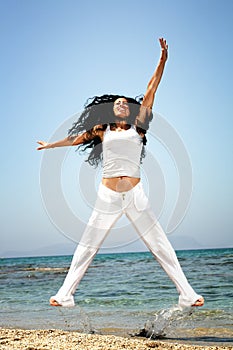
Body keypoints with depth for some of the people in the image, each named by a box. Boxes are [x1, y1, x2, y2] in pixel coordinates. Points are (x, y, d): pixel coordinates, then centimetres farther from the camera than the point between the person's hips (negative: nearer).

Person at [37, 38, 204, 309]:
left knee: (160, 245, 2)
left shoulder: (137, 126, 10)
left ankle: (187, 295, 9)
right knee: (87, 246, 7)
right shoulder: (103, 130, 10)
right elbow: (77, 138, 25)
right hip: (108, 195, 0)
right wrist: (51, 145, 38)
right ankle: (64, 295, 17)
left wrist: (162, 59, 5)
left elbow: (150, 91, 6)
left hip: (135, 195, 0)